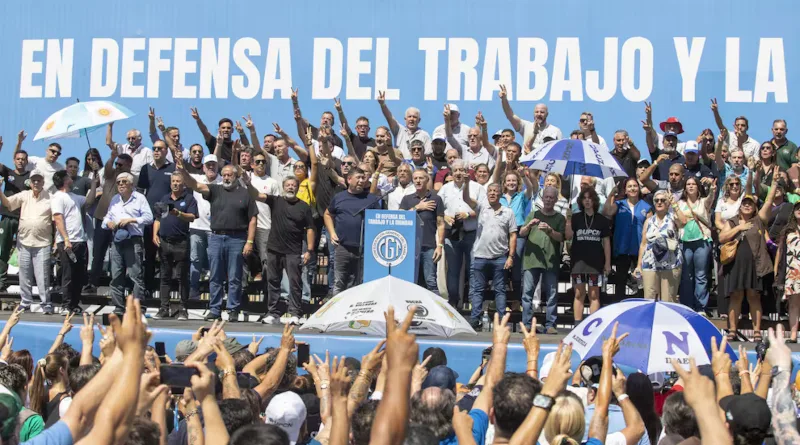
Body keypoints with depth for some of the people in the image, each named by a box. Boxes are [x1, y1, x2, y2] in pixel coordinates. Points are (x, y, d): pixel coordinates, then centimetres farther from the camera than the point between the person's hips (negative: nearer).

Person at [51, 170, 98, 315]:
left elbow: (89, 201, 35)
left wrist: (94, 185, 28)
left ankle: (75, 305, 16)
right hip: (68, 242, -9)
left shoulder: (74, 197, 20)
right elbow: (58, 219, -15)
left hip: (81, 241, 9)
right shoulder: (58, 197, -6)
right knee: (68, 276, -7)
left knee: (80, 276, 10)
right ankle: (66, 307, -4)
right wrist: (66, 240, -23)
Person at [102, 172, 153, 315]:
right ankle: (119, 307, 10)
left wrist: (131, 220, -13)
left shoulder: (139, 198, 4)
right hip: (117, 241, 6)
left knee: (136, 275, -8)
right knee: (116, 276, 4)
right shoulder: (114, 200, 21)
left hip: (133, 241, -6)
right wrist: (108, 223, 1)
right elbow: (107, 217, 24)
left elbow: (148, 217, -3)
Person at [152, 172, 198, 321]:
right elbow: (157, 219, 18)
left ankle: (183, 309, 2)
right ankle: (164, 308, 10)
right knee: (165, 276, 7)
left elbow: (192, 217, -11)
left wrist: (178, 214, -28)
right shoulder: (164, 199, 17)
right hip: (164, 241, 5)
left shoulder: (189, 199, 2)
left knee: (182, 277, -2)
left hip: (181, 243, -5)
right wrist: (155, 234, 4)